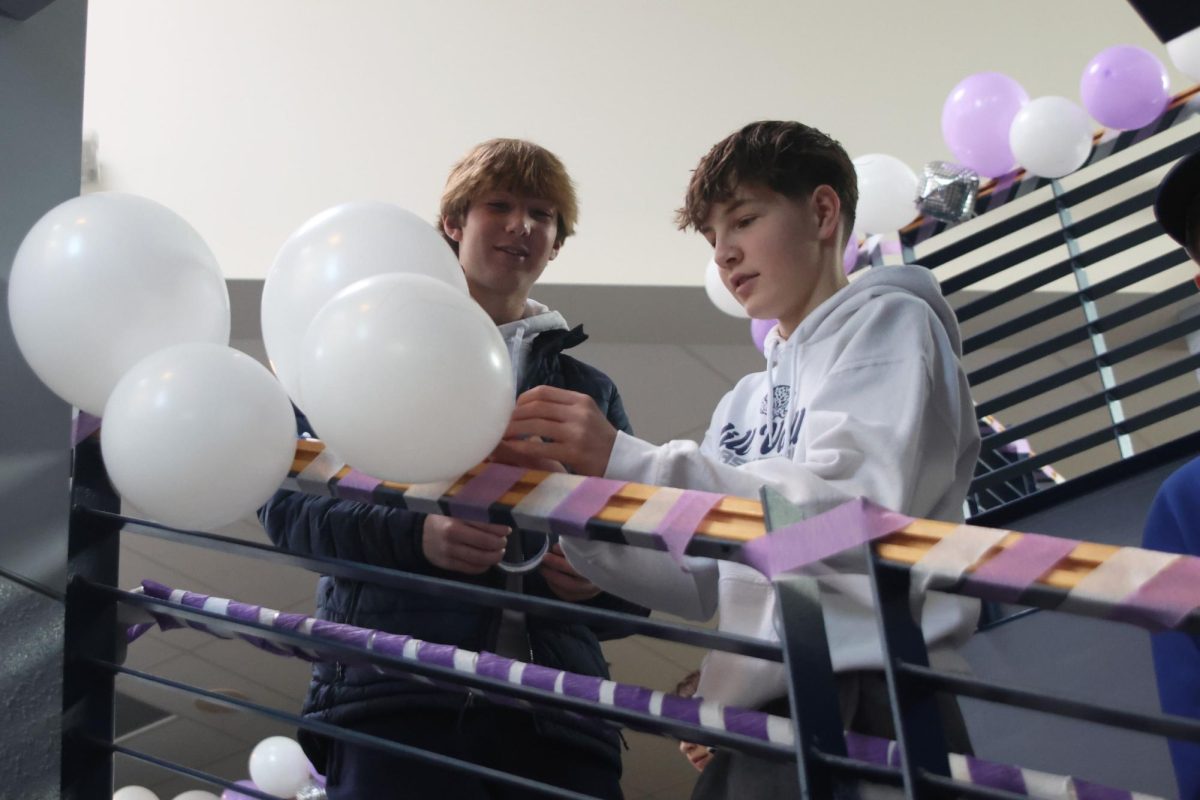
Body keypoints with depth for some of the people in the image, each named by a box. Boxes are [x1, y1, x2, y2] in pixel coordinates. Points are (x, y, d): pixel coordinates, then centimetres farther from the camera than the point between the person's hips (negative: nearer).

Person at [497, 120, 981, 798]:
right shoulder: (746, 403, 22)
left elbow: (856, 512, -17)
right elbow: (699, 581, 12)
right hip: (760, 713, 7)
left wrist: (625, 463, -21)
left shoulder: (887, 322, 2)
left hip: (865, 704, -7)